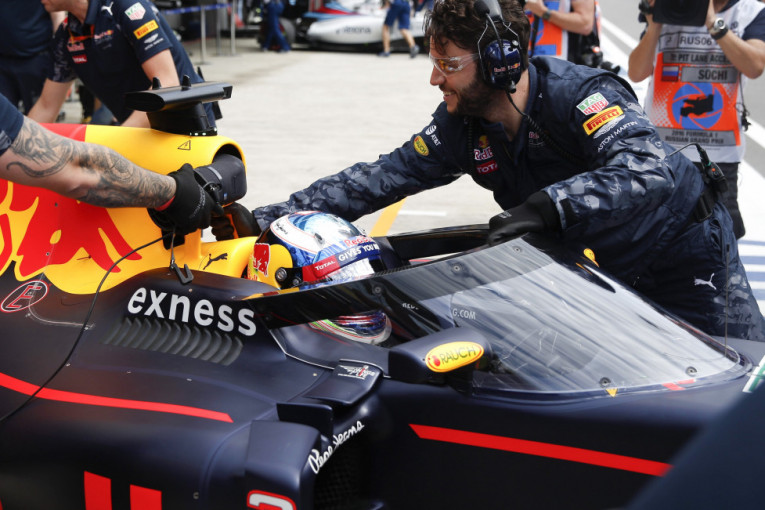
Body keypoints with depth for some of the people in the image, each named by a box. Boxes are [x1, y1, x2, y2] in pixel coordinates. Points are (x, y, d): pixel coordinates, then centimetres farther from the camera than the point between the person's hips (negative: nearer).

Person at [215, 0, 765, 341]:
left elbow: (649, 172, -47)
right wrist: (266, 219, -23)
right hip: (601, 265, 6)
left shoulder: (580, 95, -32)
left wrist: (547, 205, -59)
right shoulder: (463, 127, -12)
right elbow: (380, 178, -15)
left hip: (686, 250, -5)